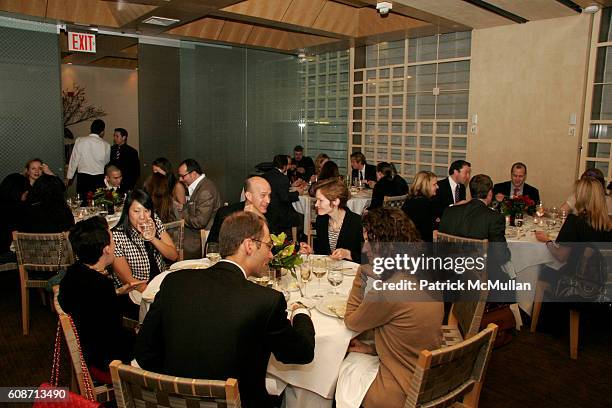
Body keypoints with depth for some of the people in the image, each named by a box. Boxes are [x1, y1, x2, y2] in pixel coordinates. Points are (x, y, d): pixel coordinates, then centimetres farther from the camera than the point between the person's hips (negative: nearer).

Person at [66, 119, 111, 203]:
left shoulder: (80, 141, -4)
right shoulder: (106, 145, -3)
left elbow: (74, 160, 1)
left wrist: (69, 177, 10)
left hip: (83, 177, 0)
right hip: (99, 179, 0)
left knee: (82, 202, 6)